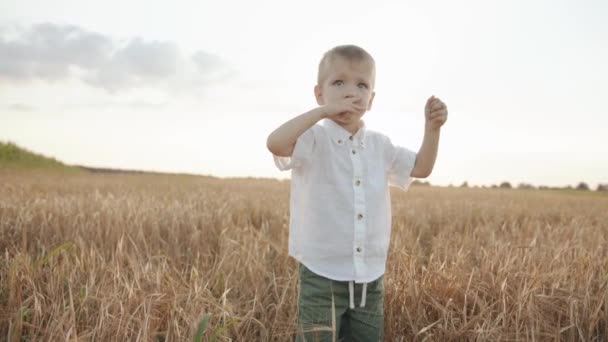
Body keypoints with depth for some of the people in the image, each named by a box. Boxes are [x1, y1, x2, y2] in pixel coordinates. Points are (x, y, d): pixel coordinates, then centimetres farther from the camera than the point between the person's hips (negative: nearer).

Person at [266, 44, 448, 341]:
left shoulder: (379, 145, 7)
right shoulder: (314, 140, -11)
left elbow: (421, 168, 17)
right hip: (322, 274, -5)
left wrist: (432, 128, 2)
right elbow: (275, 142, -31)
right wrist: (323, 111, -30)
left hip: (370, 275, 6)